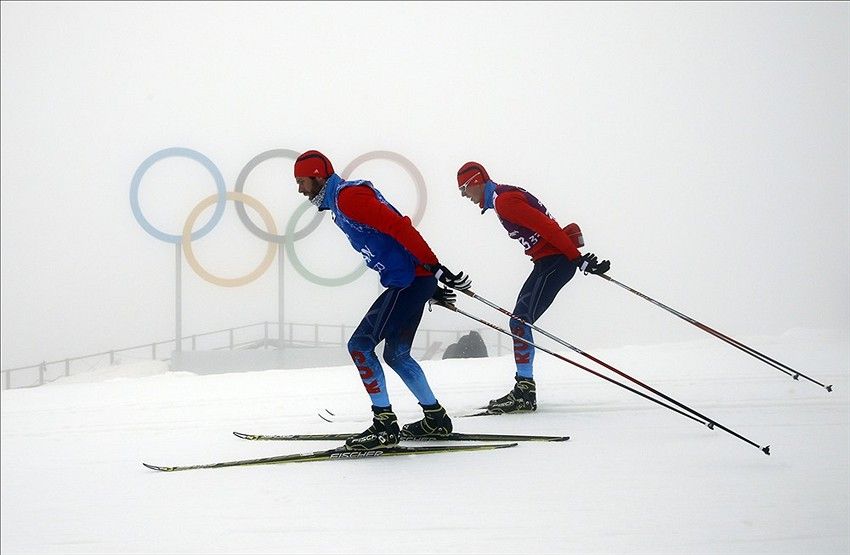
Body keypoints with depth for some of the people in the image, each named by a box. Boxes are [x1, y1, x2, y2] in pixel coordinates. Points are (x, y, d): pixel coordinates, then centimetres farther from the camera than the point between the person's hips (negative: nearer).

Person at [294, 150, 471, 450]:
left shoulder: (347, 196, -11)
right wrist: (429, 286, 23)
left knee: (360, 345, -10)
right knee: (396, 354, 18)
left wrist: (435, 268, -23)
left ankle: (384, 425, -9)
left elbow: (399, 227, -20)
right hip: (417, 279, 10)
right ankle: (435, 418, 25)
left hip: (407, 280, -10)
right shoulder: (339, 202, 21)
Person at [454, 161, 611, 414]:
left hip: (554, 260, -10)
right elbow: (544, 224, 22)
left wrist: (579, 259, -20)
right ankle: (523, 388, 15)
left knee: (521, 321, -14)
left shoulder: (504, 201, -15)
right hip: (548, 261, 10)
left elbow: (546, 227, -20)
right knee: (520, 320, 12)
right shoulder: (503, 197, 18)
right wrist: (579, 259, 22)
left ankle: (524, 392, -17)